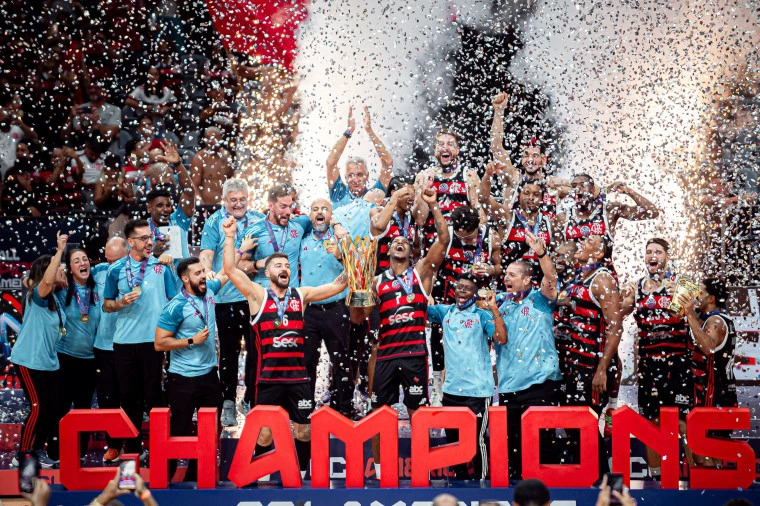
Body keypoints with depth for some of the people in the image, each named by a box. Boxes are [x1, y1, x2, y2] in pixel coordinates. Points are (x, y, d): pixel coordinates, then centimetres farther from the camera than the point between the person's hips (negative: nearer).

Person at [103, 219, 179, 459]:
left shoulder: (161, 267, 2)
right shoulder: (116, 269, 5)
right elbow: (107, 305, 13)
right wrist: (122, 302, -8)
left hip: (153, 340, -2)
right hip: (124, 342, 2)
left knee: (153, 395, 1)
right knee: (129, 397, 7)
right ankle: (133, 449, 14)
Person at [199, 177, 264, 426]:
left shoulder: (259, 219, 10)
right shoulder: (214, 222, 3)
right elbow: (206, 253, -10)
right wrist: (207, 272, -30)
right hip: (226, 296, -2)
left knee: (256, 349, 4)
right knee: (229, 351, 4)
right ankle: (228, 402, 11)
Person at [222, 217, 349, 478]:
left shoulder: (301, 295, 9)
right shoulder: (258, 295, 1)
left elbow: (337, 285, 5)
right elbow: (231, 270, -9)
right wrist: (230, 237, -15)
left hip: (297, 374, 3)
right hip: (268, 375, -3)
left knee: (304, 429, 5)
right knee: (265, 432, 1)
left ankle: (301, 474, 18)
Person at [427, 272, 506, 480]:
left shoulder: (482, 315, -1)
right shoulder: (445, 312, 10)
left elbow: (502, 338, -13)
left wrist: (494, 309, -17)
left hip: (477, 389, -5)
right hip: (451, 388, 5)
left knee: (476, 439, -4)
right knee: (452, 438, 13)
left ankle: (481, 481, 7)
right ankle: (460, 479, 27)